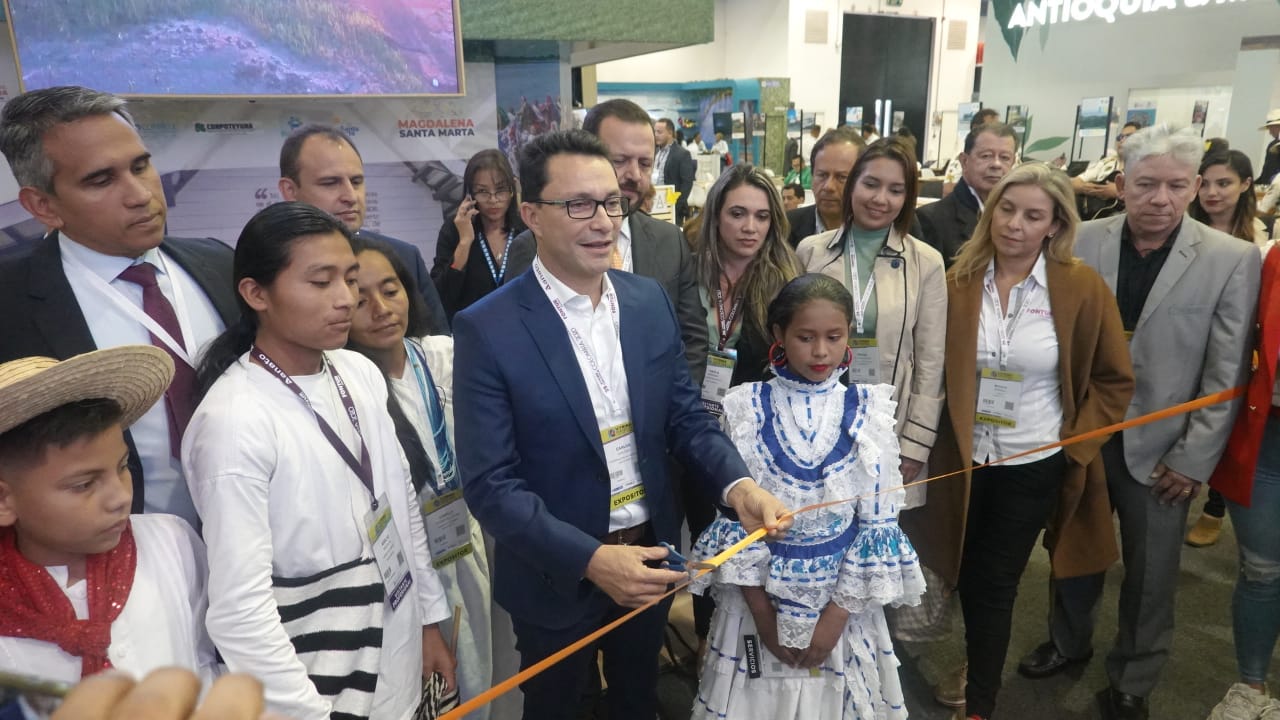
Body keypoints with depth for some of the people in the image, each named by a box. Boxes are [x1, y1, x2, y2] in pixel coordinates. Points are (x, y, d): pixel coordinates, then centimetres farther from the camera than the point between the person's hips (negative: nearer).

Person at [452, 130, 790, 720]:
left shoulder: (650, 301, -4)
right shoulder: (488, 329, -19)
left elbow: (685, 416, 0)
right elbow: (490, 483, -20)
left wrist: (737, 485, -18)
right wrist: (590, 559, -30)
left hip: (649, 555, 4)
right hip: (557, 574, -3)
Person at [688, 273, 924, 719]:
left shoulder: (867, 413, -6)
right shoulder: (747, 409, -9)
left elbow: (878, 522, -6)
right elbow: (735, 512, -8)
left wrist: (837, 613, -10)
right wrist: (762, 612, -9)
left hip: (842, 600, 1)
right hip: (760, 596, 0)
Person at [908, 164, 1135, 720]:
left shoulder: (1082, 287, -11)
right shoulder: (958, 280, -5)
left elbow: (1115, 378, -2)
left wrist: (1076, 443, -6)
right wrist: (940, 433, -1)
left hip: (1034, 465, -2)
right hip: (963, 458, 2)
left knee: (994, 587, 7)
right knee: (969, 582, 16)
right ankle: (983, 672, 43)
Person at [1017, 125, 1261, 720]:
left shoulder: (1233, 260, -8)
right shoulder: (1081, 242, -5)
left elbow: (1227, 375, -7)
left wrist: (1194, 459, -9)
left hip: (1160, 452, -1)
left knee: (1150, 579, 13)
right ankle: (1069, 640, 45)